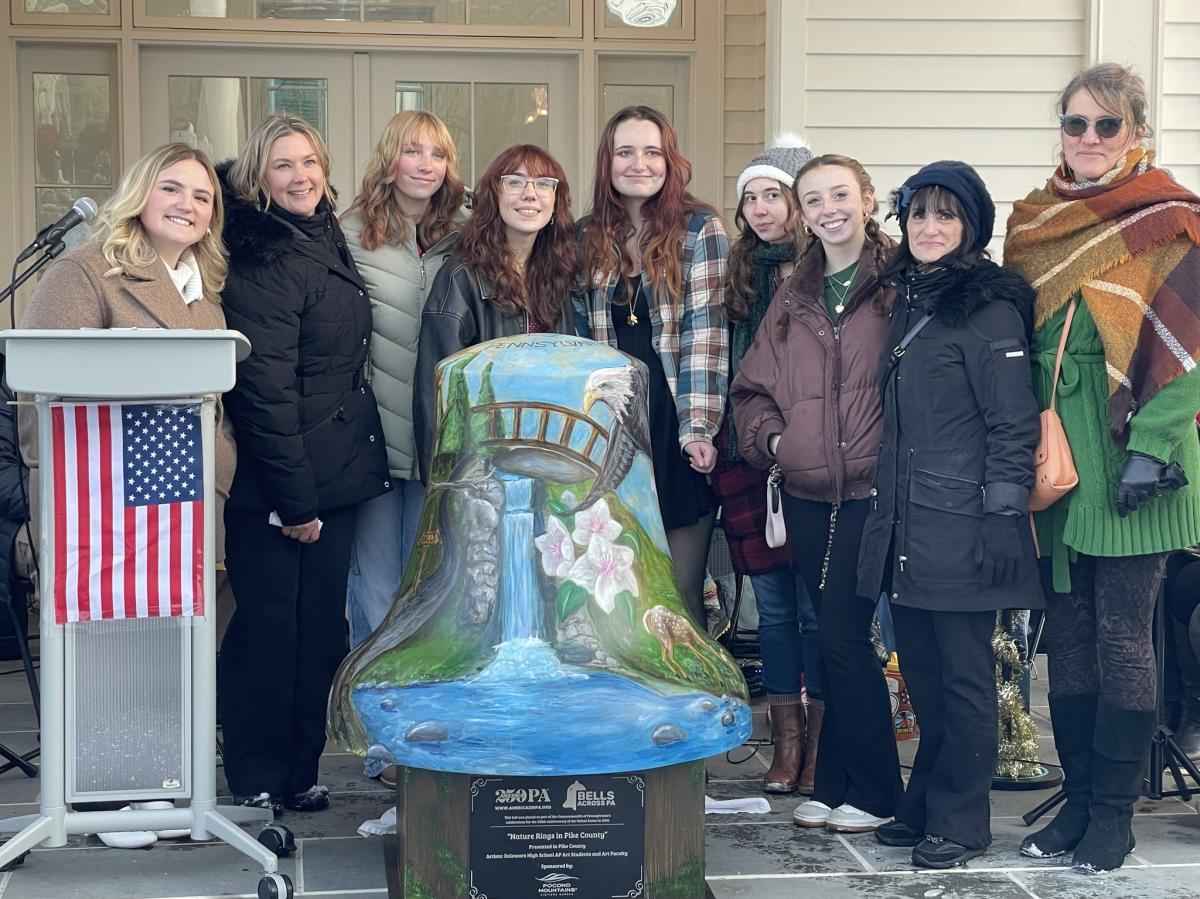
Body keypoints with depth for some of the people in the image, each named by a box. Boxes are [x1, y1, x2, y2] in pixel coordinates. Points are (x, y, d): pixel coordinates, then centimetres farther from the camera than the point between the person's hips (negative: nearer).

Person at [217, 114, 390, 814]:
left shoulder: (327, 239, 11)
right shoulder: (263, 263, -16)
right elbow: (266, 390, -21)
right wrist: (294, 499, -21)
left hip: (335, 472, 8)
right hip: (276, 482, -8)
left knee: (322, 624, 11)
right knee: (270, 625, 0)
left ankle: (300, 770, 21)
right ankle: (256, 778, 12)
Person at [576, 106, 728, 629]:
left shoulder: (699, 229, 0)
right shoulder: (587, 238, 11)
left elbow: (705, 332, -7)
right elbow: (579, 337, 13)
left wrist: (699, 428, -14)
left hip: (676, 429, -3)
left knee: (680, 595, -1)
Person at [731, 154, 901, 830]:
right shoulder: (793, 298, 15)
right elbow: (753, 388, 22)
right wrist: (768, 437, 6)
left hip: (871, 489, -6)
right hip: (806, 493, 6)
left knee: (843, 635, -8)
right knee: (837, 637, 11)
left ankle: (872, 792, 7)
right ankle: (835, 784, 20)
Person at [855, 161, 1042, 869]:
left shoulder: (990, 309, -9)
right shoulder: (910, 302, 16)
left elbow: (1014, 426, -12)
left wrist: (1002, 519, -17)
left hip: (962, 526, -8)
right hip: (905, 524, 8)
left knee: (963, 676, 1)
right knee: (922, 672, 14)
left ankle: (959, 821, 12)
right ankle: (925, 806, 26)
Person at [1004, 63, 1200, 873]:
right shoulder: (1034, 222, 12)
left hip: (1127, 452, -5)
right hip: (1054, 451, 5)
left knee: (1122, 635, -1)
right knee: (1067, 632, 9)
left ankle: (1115, 813, 9)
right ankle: (1079, 798, 18)